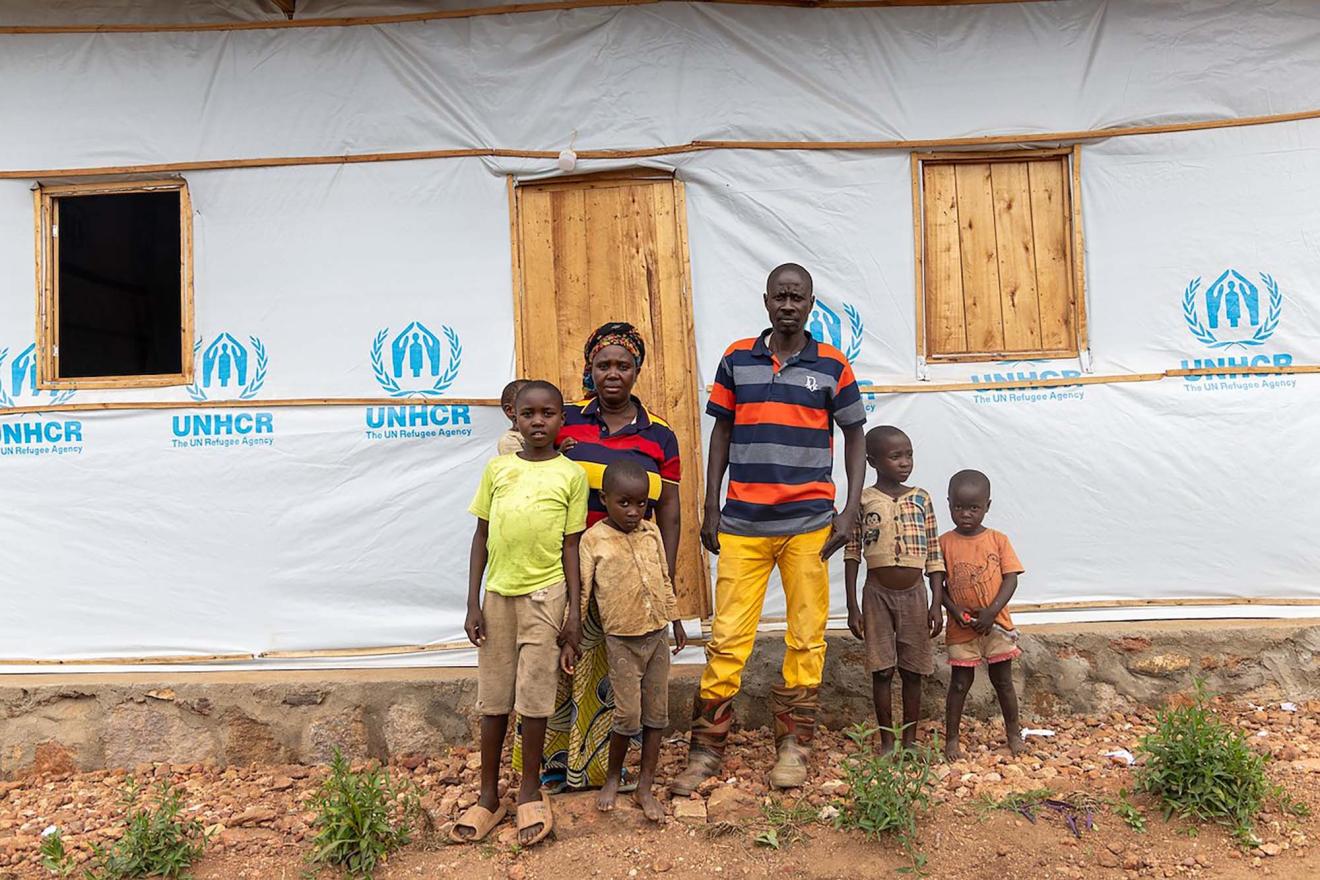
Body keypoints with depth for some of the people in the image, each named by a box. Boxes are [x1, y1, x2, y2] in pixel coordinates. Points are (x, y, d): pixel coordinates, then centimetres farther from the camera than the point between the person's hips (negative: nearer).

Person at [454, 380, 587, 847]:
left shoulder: (571, 475, -1)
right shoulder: (497, 468, 5)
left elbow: (571, 546, 0)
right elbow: (481, 536, 7)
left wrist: (574, 614, -3)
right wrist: (473, 603, 2)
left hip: (544, 594, -2)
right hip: (497, 593, 3)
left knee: (534, 695, 4)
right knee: (493, 697, 11)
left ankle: (530, 792, 23)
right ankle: (489, 795, 25)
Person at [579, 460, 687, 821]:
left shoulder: (652, 532, 3)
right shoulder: (593, 540, -9)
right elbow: (581, 590, -7)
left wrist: (676, 622, 17)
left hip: (657, 635, 5)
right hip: (622, 641, -4)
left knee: (656, 714, 8)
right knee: (628, 716, -3)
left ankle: (645, 787, 20)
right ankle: (612, 777, 23)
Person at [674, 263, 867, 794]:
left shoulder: (832, 365, 3)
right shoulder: (736, 359, 6)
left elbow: (855, 436, 8)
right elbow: (721, 433, 9)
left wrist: (850, 511, -2)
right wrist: (711, 509, 5)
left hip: (809, 522, 0)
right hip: (742, 523, 0)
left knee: (807, 638, 7)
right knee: (727, 637, 2)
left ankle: (793, 745, 23)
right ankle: (705, 750, 14)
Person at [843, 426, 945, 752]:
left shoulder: (921, 498, 2)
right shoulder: (861, 500, -4)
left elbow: (934, 555, 4)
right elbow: (852, 555, -2)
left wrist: (937, 603, -1)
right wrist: (852, 607, -4)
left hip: (914, 594, 2)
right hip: (877, 594, -2)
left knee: (913, 671, 9)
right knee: (882, 671, 4)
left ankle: (910, 739, 23)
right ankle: (887, 740, 18)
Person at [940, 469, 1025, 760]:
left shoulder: (998, 540, -3)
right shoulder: (944, 543, -4)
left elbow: (1010, 578, -6)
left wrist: (991, 611, -17)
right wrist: (954, 609, -17)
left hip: (996, 624, 1)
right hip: (961, 627, 0)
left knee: (1002, 681, 13)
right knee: (960, 682, 7)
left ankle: (1013, 733, 32)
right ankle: (951, 738, 18)